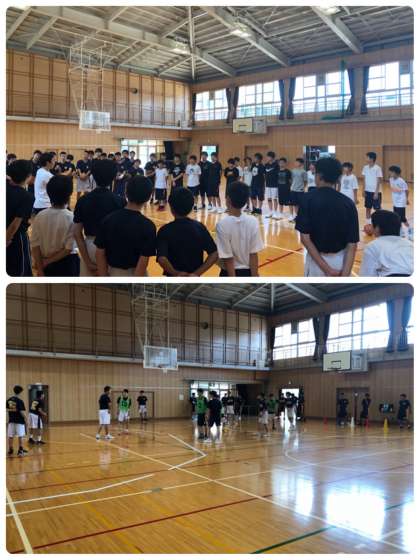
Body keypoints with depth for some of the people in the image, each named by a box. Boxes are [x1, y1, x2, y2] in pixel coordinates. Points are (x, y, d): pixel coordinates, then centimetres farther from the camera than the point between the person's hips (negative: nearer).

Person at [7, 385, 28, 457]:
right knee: (20, 436, 3)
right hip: (19, 421, -5)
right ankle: (20, 451, 3)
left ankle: (10, 450, 20)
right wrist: (25, 418, -4)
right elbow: (22, 412, -16)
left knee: (10, 436, 11)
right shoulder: (20, 401, -15)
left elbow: (6, 410, 4)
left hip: (11, 421, 5)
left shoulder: (8, 400, 2)